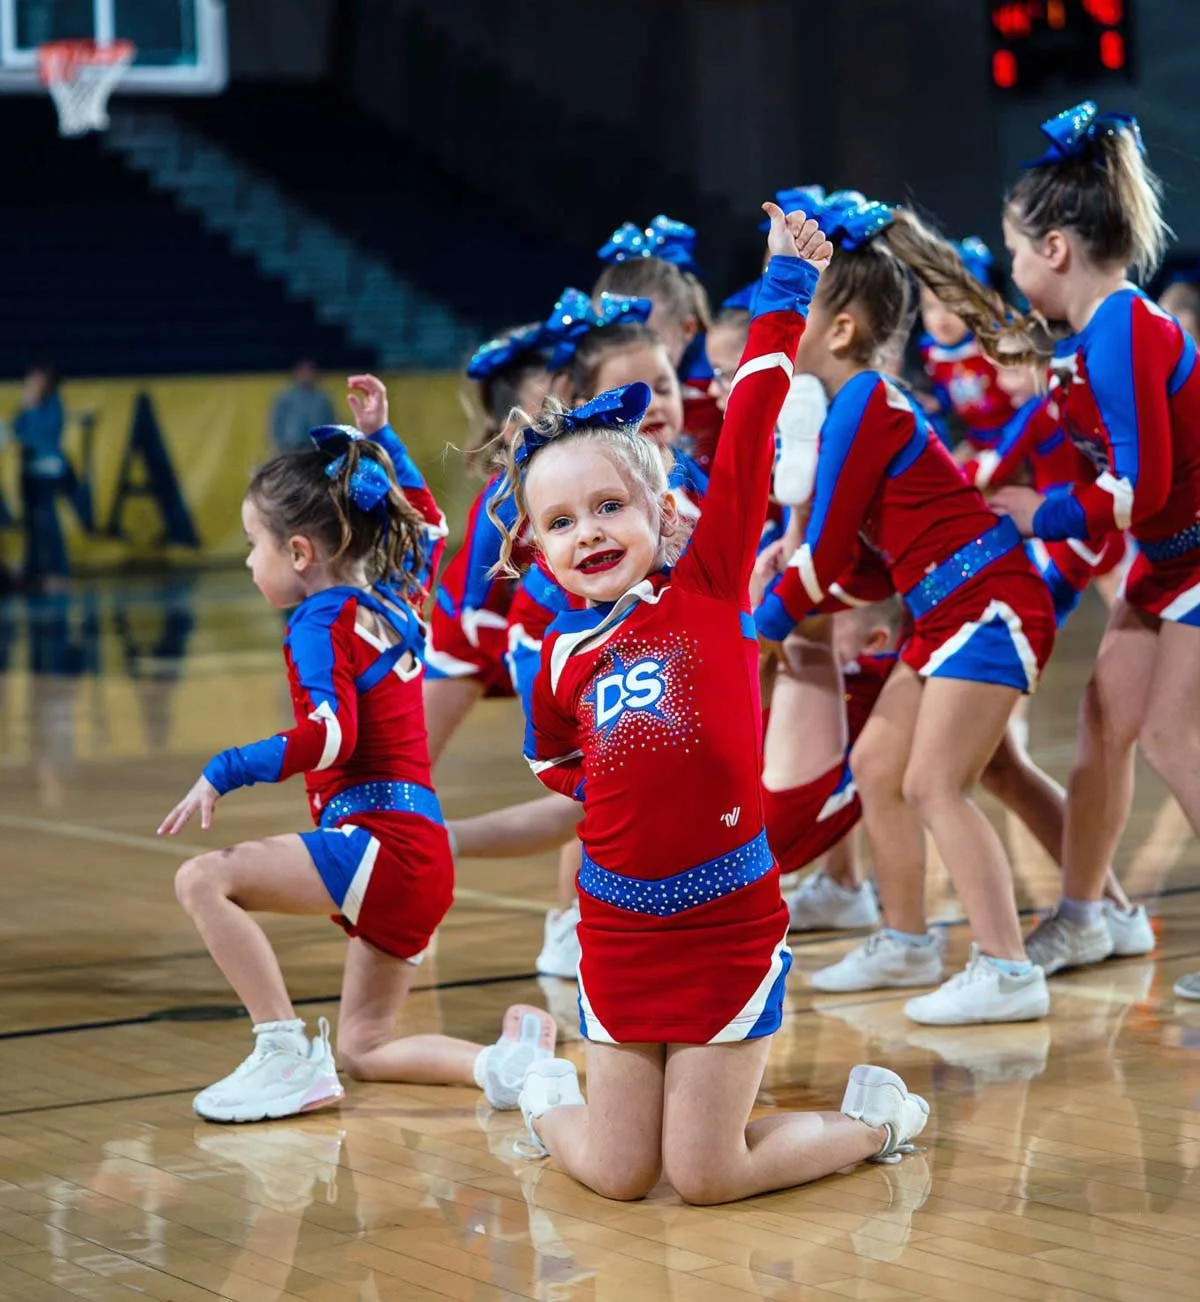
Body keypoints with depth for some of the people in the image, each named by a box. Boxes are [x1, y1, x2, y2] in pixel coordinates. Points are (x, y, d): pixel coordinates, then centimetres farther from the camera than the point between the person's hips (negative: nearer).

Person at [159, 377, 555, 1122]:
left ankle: (288, 1055, -17)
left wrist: (224, 773, -21)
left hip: (380, 840, -9)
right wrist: (379, 435, 36)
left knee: (204, 880, -17)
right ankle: (504, 1061, -4)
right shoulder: (395, 595, 15)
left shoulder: (324, 625, -9)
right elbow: (424, 518, 36)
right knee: (364, 1050, 15)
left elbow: (329, 736, -24)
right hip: (424, 862, 9)